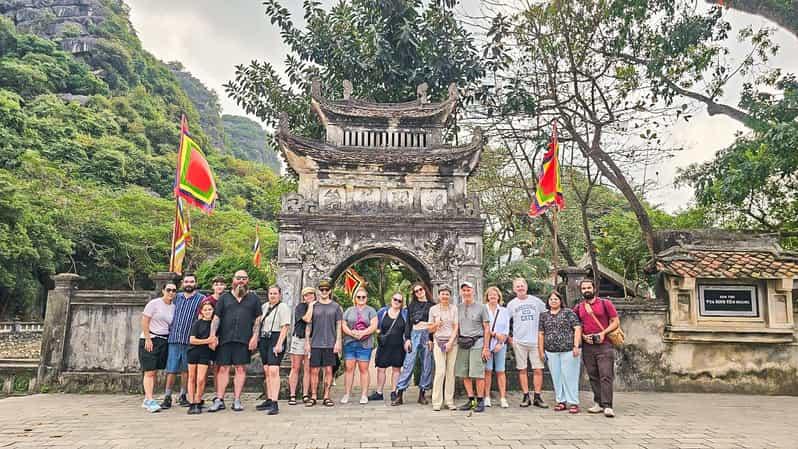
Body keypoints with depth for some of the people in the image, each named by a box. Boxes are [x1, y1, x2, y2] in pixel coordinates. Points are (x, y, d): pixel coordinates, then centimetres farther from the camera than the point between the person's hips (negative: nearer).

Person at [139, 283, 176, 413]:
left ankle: (146, 400, 17)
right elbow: (144, 322, -9)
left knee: (155, 372, 9)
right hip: (150, 340, -6)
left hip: (164, 342, 6)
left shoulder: (173, 307, 10)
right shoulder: (154, 303, -7)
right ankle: (150, 401, -11)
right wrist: (148, 339, -14)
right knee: (149, 372, -9)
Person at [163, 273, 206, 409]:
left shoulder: (201, 298, 0)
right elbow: (172, 315, 22)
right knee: (171, 369, 1)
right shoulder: (177, 297, 12)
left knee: (186, 370, 7)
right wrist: (170, 328, 14)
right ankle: (167, 397, 8)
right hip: (174, 338, 2)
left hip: (190, 340, -2)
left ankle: (183, 396, 19)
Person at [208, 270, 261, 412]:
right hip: (225, 338, 1)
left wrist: (255, 336, -3)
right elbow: (216, 318, 9)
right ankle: (219, 400, 9)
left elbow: (257, 319, 8)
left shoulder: (253, 297, 12)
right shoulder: (224, 297, 14)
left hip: (244, 339, -1)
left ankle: (236, 400, 8)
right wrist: (212, 335, -2)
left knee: (241, 369, 2)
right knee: (223, 369, 3)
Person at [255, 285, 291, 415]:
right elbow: (259, 322, 23)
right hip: (264, 340, 8)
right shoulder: (265, 306, 16)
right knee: (266, 370, 11)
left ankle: (274, 404, -18)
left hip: (276, 340, -7)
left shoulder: (283, 307, -6)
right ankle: (269, 400, 20)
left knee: (273, 370, -15)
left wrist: (279, 344, -20)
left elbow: (285, 327, -13)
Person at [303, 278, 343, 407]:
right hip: (315, 343, 0)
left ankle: (327, 397, 11)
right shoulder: (313, 305, 6)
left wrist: (338, 342, -2)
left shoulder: (335, 306, 5)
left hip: (330, 344, 0)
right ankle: (313, 397, 10)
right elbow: (308, 324, 8)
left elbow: (339, 325, 6)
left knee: (328, 370, 3)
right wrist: (307, 342, 3)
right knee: (314, 370, 1)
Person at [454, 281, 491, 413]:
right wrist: (455, 342, 9)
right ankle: (471, 399, 16)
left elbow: (487, 328, 1)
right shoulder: (458, 308, 12)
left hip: (477, 343, -4)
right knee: (464, 374, 5)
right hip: (462, 343, 4)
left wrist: (486, 347, -4)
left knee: (478, 374, -6)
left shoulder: (481, 307, 2)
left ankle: (480, 401, 4)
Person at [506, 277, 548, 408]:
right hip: (519, 342, 0)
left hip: (536, 341, 0)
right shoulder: (511, 304, 6)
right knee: (522, 369, 4)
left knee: (538, 369, -2)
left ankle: (537, 397, 7)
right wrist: (509, 337, 4)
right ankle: (526, 396, 11)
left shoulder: (536, 301, 6)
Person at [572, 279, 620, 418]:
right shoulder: (578, 308, 12)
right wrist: (583, 336, -2)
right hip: (587, 347, 4)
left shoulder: (605, 304, 3)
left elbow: (616, 321, 1)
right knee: (593, 377, 8)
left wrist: (603, 333, -12)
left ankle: (607, 406, -8)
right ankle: (598, 404, 16)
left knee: (606, 376, -8)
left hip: (604, 345, -4)